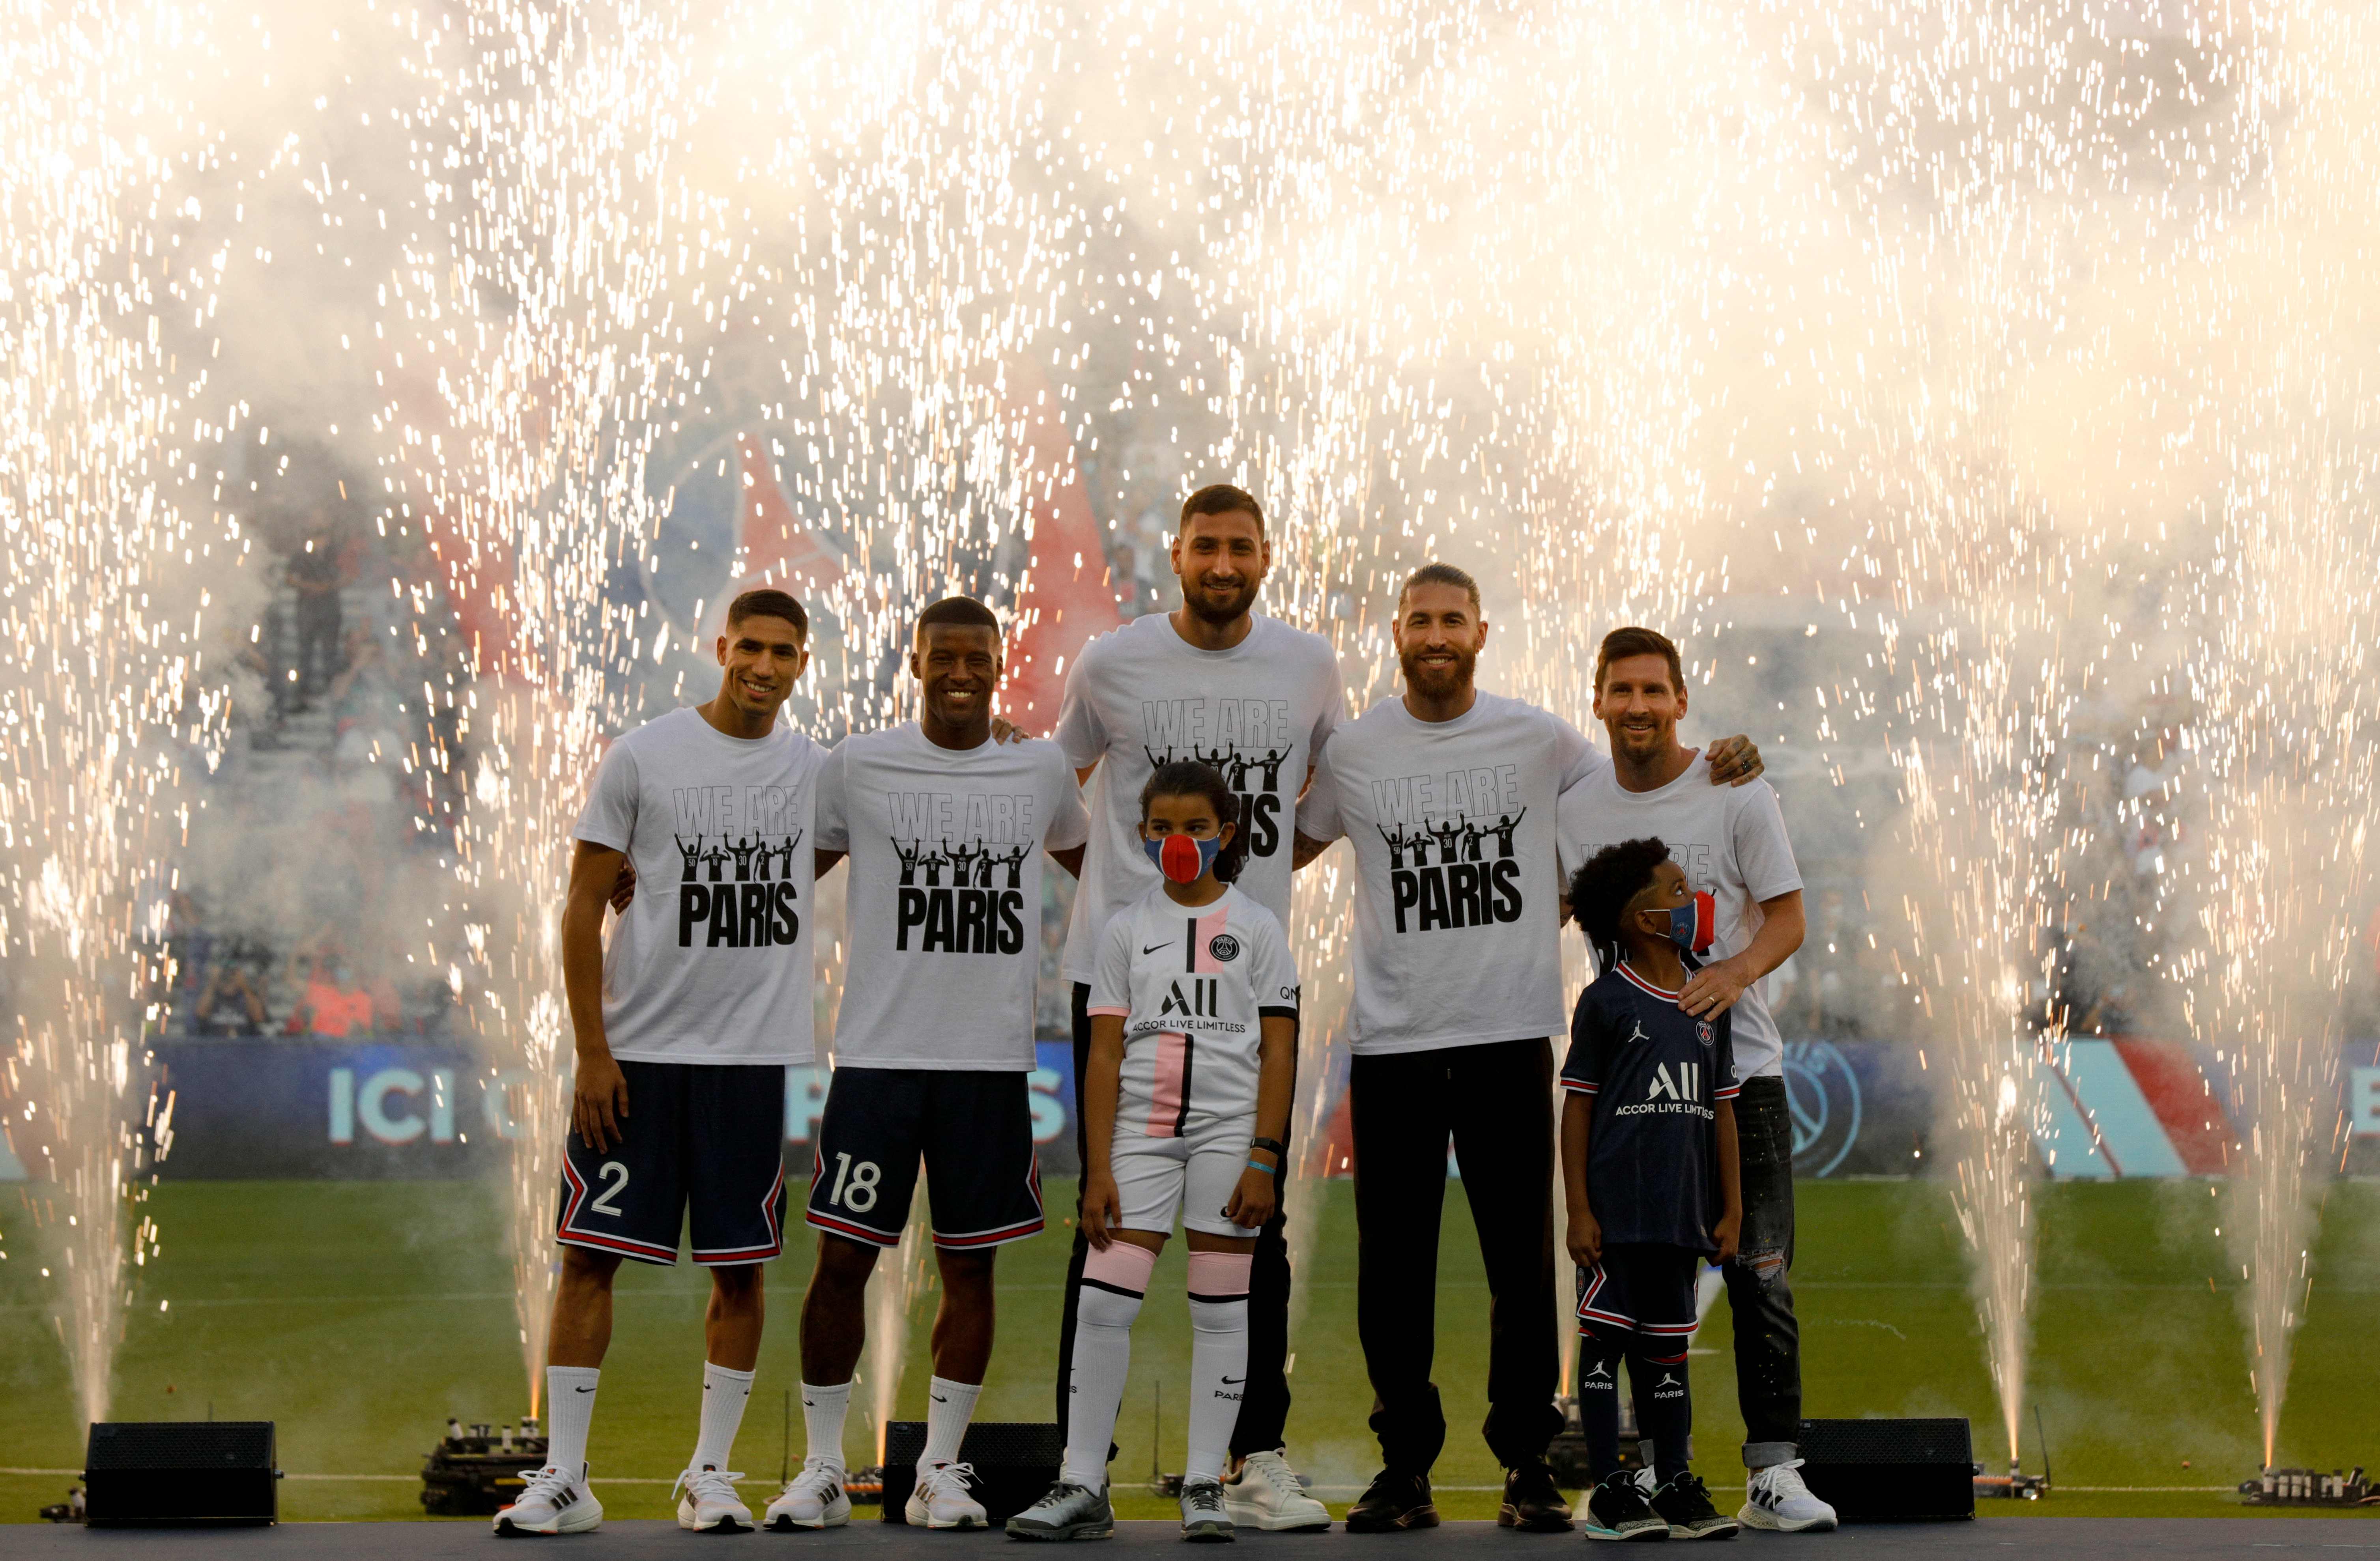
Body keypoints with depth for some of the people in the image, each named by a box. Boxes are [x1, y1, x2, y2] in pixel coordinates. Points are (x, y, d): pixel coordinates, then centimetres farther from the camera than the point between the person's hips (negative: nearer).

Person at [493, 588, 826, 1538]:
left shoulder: (821, 771, 7)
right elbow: (585, 907, -2)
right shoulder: (643, 757, -2)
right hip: (636, 1049, -2)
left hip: (754, 1056, 3)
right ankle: (564, 1477, 3)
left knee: (739, 1269, 4)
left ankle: (709, 1475, 14)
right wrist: (592, 1050, -8)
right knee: (590, 1254, -3)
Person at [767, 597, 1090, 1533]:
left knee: (969, 1266, 5)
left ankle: (940, 1471, 13)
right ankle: (822, 1470, 8)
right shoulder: (858, 765, 2)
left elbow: (1092, 861, 28)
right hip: (878, 1054, -2)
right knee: (842, 1257, -3)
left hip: (993, 1059, 2)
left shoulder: (1041, 771, 8)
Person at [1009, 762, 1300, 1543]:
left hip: (1230, 1128, -1)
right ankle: (1083, 1488, -2)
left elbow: (1279, 1053, 1)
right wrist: (1099, 1169, -2)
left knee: (1220, 1309, 1)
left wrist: (1263, 1161, -8)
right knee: (1103, 1302, -7)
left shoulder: (1255, 928, 4)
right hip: (1141, 1129, 1)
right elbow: (1105, 1055, 5)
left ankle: (1205, 1486, 8)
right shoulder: (1127, 930, 8)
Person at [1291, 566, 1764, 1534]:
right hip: (1391, 1042, 1)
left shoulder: (1540, 741, 4)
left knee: (1522, 1262, 1)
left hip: (1509, 1036, 0)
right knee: (1393, 1269, 2)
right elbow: (1283, 851, 20)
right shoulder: (1351, 751, 5)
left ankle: (1529, 1465, 10)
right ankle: (1404, 1467, 11)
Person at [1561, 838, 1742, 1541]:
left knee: (1669, 1349, 11)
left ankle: (1675, 1486, 16)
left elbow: (1721, 1110, 15)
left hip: (1682, 1214, 5)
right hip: (1616, 1211, -5)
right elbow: (1577, 1109, -3)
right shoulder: (1606, 1001, -3)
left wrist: (1731, 1210, 11)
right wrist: (1578, 1211, -8)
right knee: (1606, 1341, -2)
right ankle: (1609, 1493, 1)